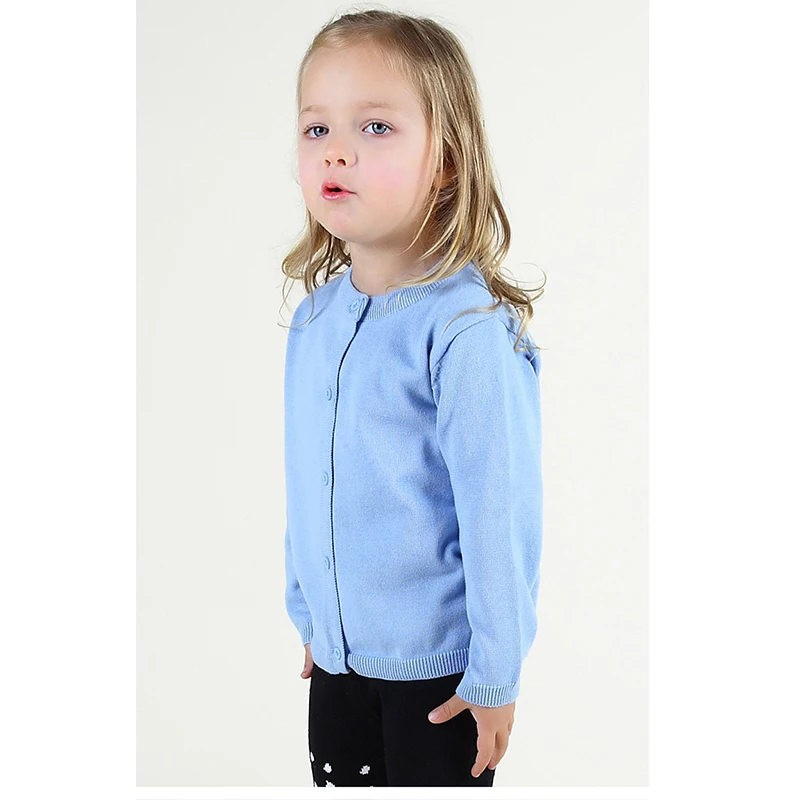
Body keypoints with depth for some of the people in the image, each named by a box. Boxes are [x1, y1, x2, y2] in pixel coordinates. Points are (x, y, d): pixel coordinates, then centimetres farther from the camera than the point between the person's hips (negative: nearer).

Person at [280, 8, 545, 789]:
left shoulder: (468, 329, -22)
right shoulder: (315, 314, 0)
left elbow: (501, 512, -19)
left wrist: (496, 674, -14)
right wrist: (306, 611, 17)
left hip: (436, 663, -6)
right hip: (338, 648, 6)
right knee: (337, 775, 21)